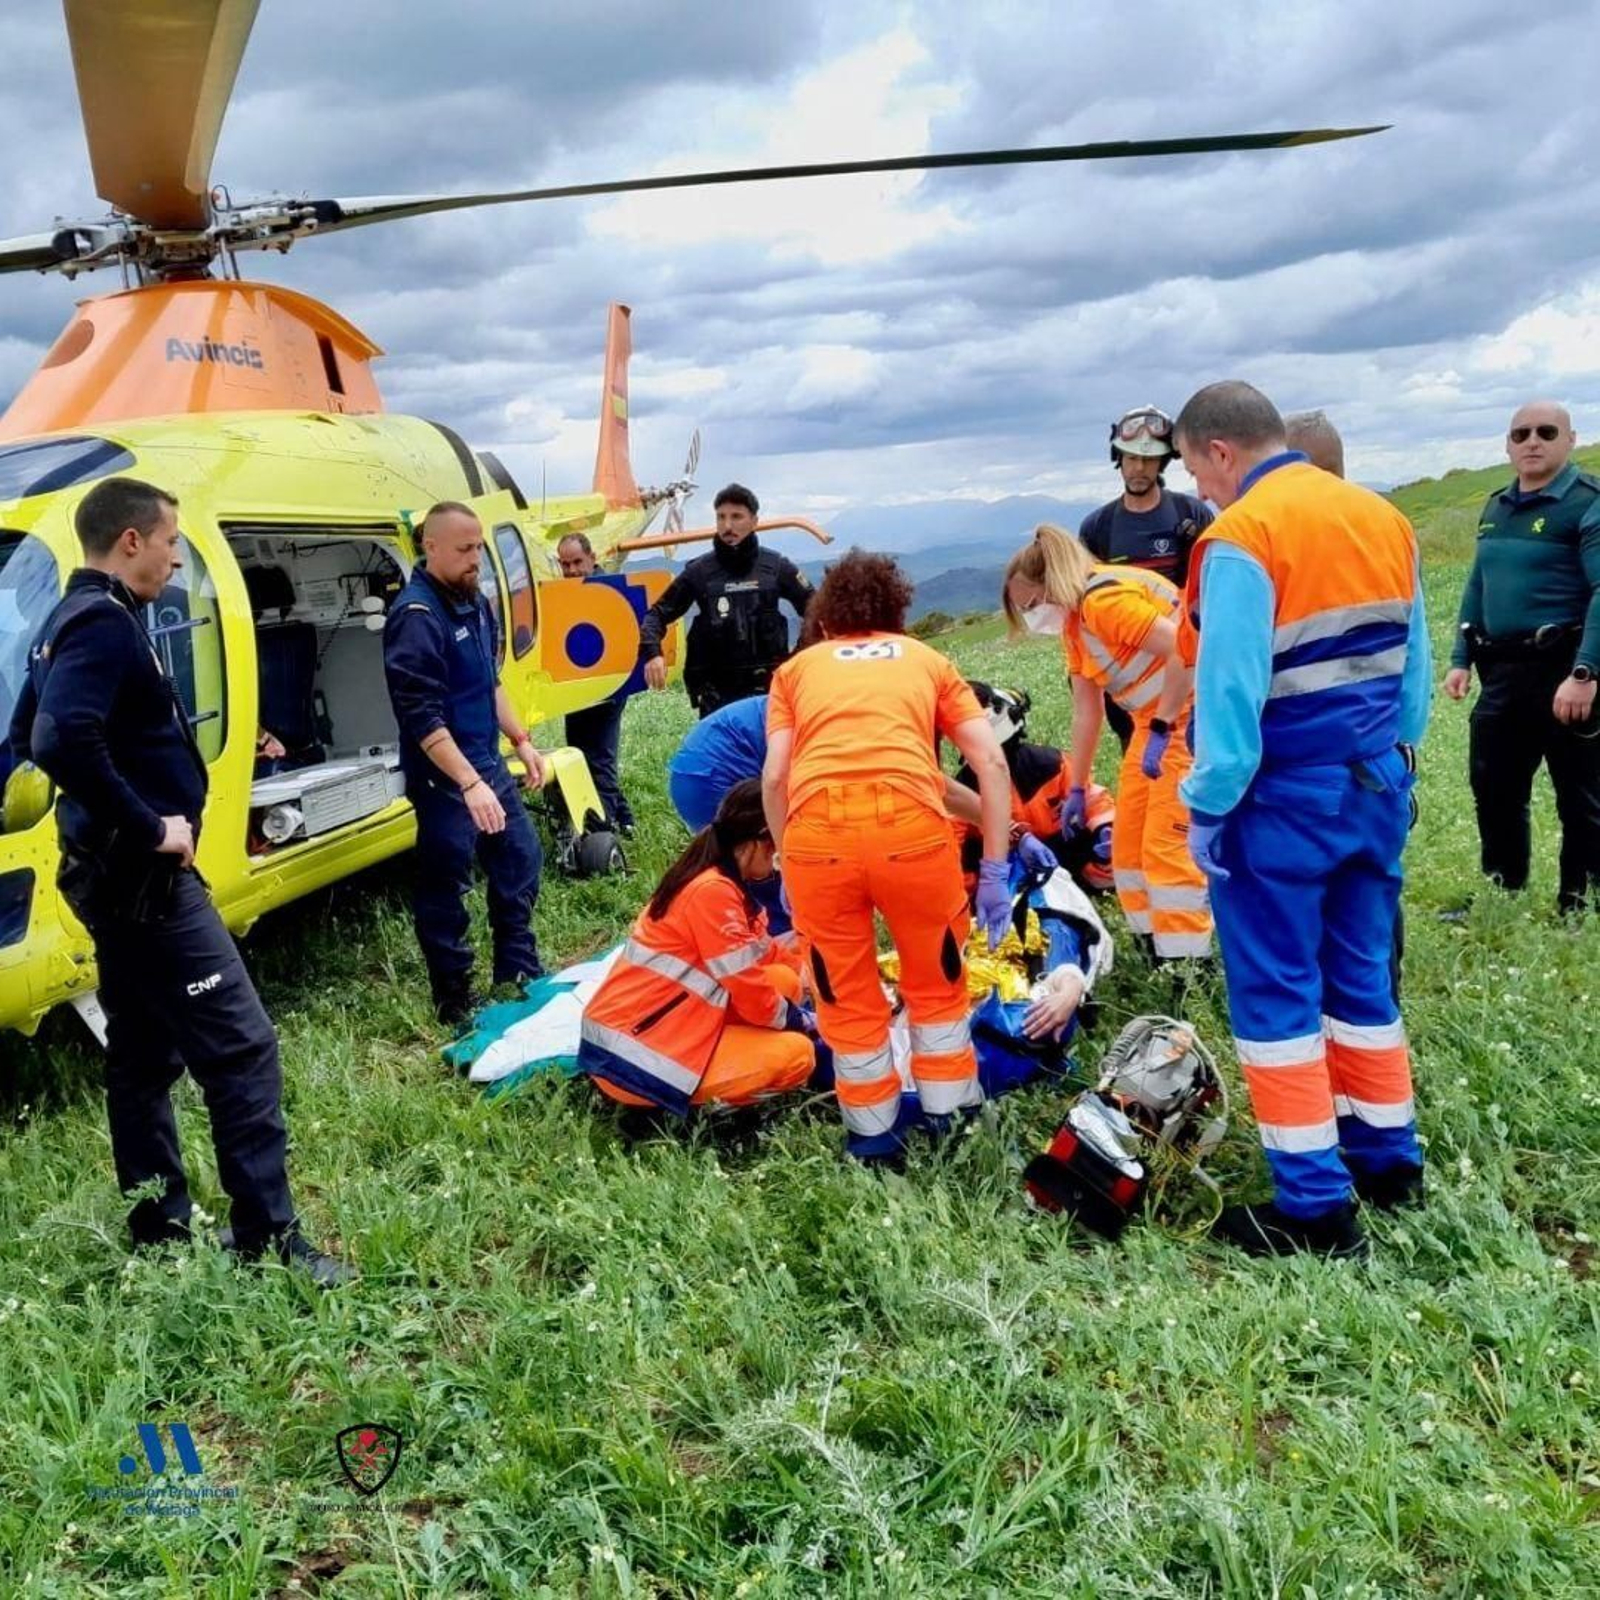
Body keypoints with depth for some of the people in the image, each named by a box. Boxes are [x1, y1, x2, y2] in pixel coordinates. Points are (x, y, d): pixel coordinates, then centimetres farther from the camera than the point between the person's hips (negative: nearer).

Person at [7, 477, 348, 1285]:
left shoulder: (69, 620, 14)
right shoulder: (106, 623, -18)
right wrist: (149, 826, -24)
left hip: (112, 872, 11)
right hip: (146, 876, -11)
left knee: (141, 1053, 15)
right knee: (240, 1046, -8)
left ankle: (157, 1228, 25)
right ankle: (268, 1239, -4)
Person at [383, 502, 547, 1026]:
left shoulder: (474, 601, 8)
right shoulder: (416, 616, -20)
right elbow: (422, 717, -26)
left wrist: (521, 741, 16)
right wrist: (469, 784, -29)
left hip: (488, 762, 9)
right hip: (444, 776, -9)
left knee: (521, 859, 18)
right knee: (445, 887, 2)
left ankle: (519, 973, 33)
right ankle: (454, 1001, 14)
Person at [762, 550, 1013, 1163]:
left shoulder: (796, 667, 26)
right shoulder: (927, 658, 27)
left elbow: (775, 775, 14)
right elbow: (990, 761, 16)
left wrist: (785, 866, 24)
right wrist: (995, 870, 17)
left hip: (816, 830, 0)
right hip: (909, 821, 0)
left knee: (845, 995, 20)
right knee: (936, 983, 23)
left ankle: (874, 1136, 32)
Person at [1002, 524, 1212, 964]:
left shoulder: (1104, 599, -20)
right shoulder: (1072, 624, 10)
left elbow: (1184, 650, -29)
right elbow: (1086, 712, 14)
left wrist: (1160, 729, -24)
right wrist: (1077, 789, 14)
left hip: (1192, 712, -10)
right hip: (1154, 718, 10)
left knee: (1167, 845, -10)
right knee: (1128, 840, 12)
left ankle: (1188, 964, -3)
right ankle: (1154, 947, 21)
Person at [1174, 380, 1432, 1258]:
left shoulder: (1242, 537, -15)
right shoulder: (1384, 519, 8)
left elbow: (1231, 689, -20)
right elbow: (1413, 665, 12)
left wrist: (1207, 806, -13)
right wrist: (1389, 759, 19)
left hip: (1283, 796, -7)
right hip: (1376, 783, 8)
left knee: (1274, 993, 1)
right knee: (1361, 975, 18)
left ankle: (1315, 1204, 4)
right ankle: (1388, 1160, 28)